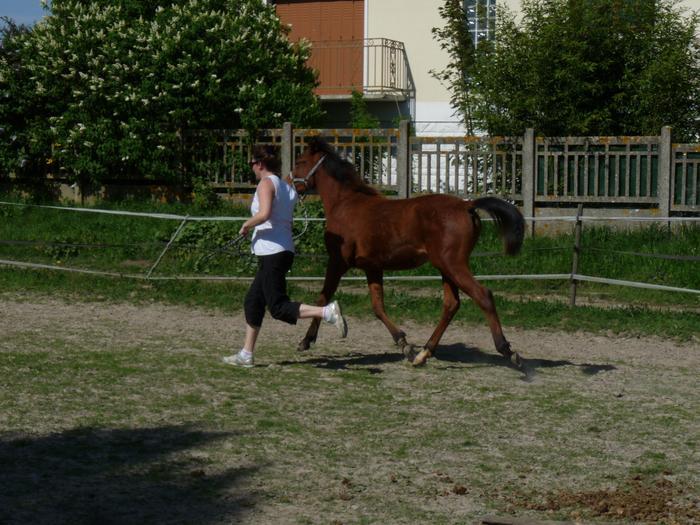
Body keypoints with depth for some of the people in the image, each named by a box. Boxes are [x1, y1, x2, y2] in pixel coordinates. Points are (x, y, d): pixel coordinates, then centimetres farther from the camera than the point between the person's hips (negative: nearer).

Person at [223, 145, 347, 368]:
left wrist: (246, 225, -9)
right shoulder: (286, 186, 16)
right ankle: (246, 354, 20)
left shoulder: (266, 183, -10)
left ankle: (328, 312, -21)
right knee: (252, 301, 16)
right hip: (285, 250, 10)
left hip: (272, 252, -10)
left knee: (278, 308, -9)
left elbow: (264, 214, -25)